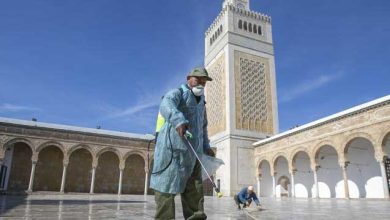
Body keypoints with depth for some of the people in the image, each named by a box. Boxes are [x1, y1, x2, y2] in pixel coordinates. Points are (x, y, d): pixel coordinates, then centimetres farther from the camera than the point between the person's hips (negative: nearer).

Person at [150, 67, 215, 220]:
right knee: (167, 185, -6)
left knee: (194, 188, 7)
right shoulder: (178, 93, -1)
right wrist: (178, 120, -46)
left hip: (192, 151, 8)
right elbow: (166, 106, -26)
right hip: (173, 147, -8)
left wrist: (206, 147, 25)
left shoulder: (201, 103, 24)